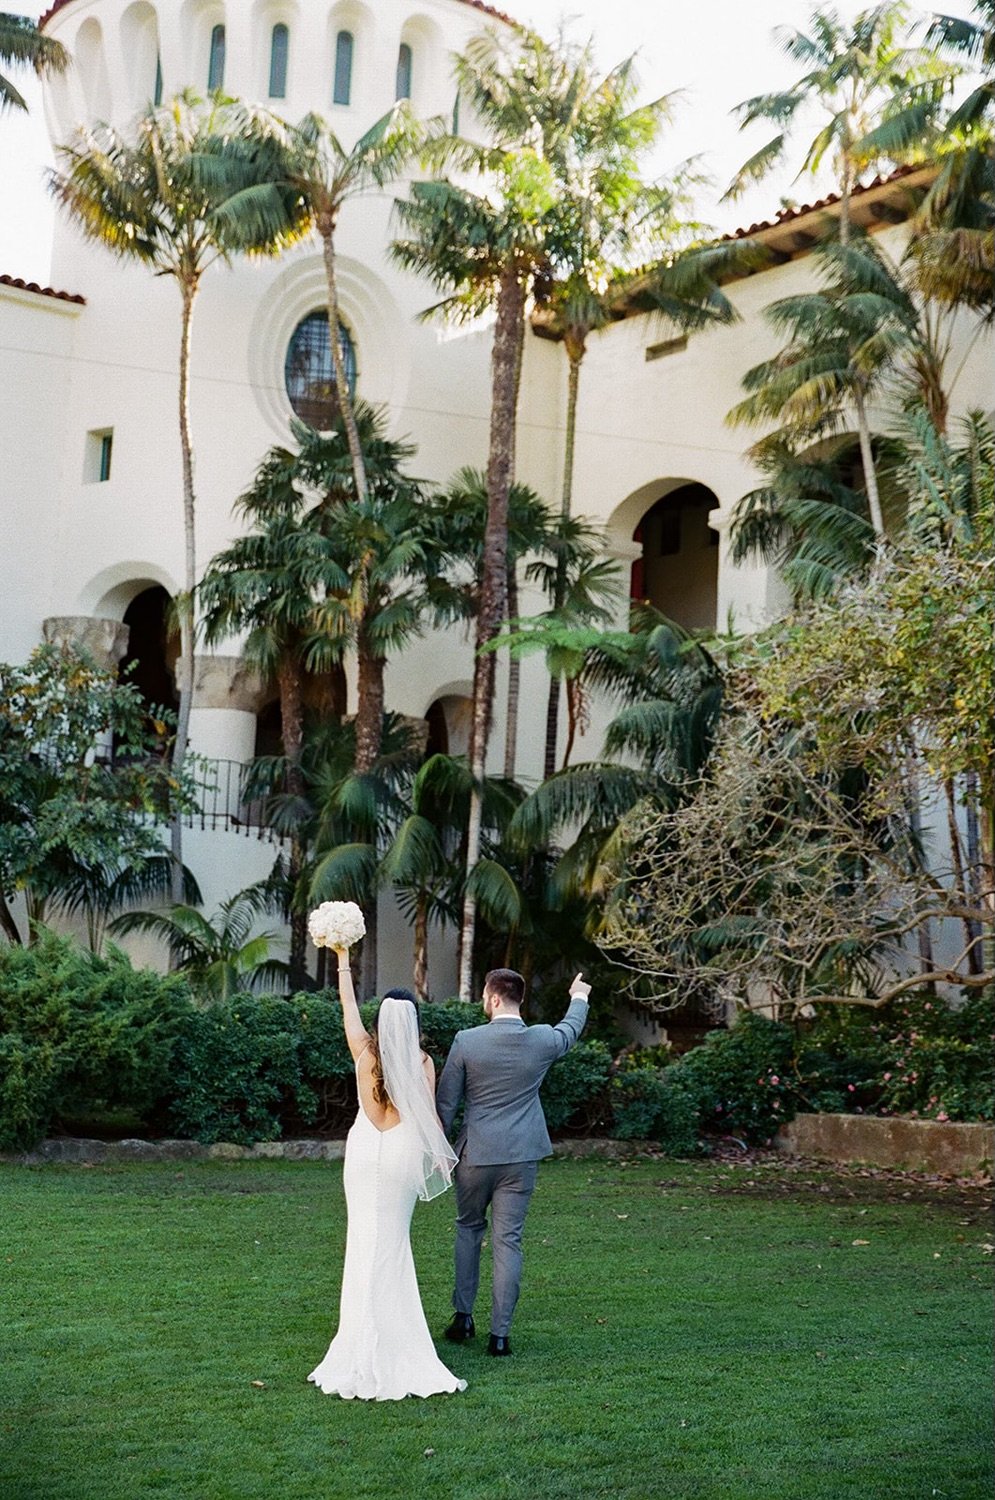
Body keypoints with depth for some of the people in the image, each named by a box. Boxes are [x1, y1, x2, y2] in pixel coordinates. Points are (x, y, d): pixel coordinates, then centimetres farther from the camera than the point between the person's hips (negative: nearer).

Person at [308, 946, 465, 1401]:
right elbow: (429, 1116, -1)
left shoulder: (365, 1052, -4)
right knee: (393, 1243, 8)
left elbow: (348, 1004, 9)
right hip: (404, 1153, -1)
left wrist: (343, 960, 21)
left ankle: (368, 1342, 6)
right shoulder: (422, 1062, -7)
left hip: (365, 1151, 1)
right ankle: (390, 1340, 10)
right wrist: (442, 1154, 15)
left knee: (367, 1241, 5)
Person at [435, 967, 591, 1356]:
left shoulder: (467, 1041, -12)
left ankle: (463, 1317, 23)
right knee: (508, 1241, 5)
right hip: (521, 1157, 1)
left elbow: (445, 1102, -5)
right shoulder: (543, 1040, -5)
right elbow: (571, 1029, 20)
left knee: (468, 1229, 20)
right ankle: (500, 1333, 7)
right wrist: (579, 997, 41)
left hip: (475, 1155, -1)